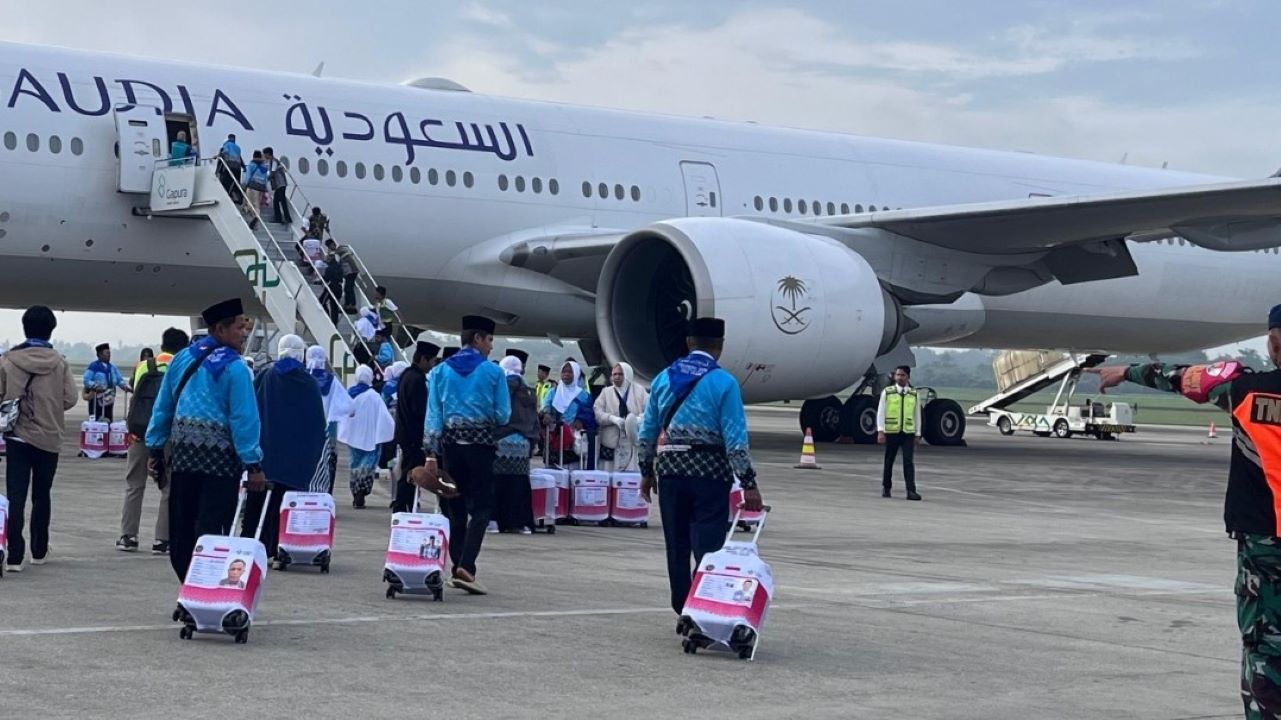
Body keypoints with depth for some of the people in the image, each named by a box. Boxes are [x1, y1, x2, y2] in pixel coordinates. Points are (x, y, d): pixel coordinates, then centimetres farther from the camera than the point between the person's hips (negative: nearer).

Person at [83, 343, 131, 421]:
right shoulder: (93, 366, -5)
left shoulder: (113, 368, 15)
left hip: (109, 401, 6)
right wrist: (96, 386, -27)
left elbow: (120, 380, 14)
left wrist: (126, 387, -5)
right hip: (96, 401, -6)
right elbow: (87, 380, -12)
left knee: (109, 422, 7)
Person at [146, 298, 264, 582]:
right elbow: (244, 419, -15)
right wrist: (253, 465, -14)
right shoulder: (235, 368, -10)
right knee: (211, 533, -5)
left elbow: (163, 407, 13)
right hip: (220, 458, -6)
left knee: (181, 531, 12)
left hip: (182, 453, 6)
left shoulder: (182, 359, 10)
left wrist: (156, 449, 18)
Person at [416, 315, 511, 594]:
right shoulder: (493, 372, -3)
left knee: (455, 508, 12)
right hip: (481, 443, -4)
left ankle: (457, 567, 14)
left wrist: (432, 451, 0)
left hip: (450, 443, 4)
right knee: (481, 507, -4)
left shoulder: (441, 371, 6)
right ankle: (466, 566, -19)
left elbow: (433, 413, 1)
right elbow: (503, 416, -3)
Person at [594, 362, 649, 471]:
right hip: (613, 442, 1)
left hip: (635, 442, -1)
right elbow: (597, 413, 2)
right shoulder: (606, 393, 14)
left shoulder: (639, 391, 8)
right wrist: (613, 418, -15)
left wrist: (639, 419, -20)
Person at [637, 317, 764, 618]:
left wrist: (647, 472, 21)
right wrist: (749, 484, -10)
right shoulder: (723, 383, -7)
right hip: (709, 471, -4)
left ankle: (683, 613, 18)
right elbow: (735, 438, -12)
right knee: (708, 547, -3)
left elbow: (648, 431, 12)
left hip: (670, 469, 4)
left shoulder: (663, 378, 8)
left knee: (677, 546, 12)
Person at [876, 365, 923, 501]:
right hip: (891, 432, 0)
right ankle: (886, 488, 24)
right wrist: (880, 431, -8)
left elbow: (917, 415, 12)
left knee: (909, 462, -8)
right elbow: (881, 412, 1)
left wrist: (917, 435, 10)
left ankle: (911, 491, -11)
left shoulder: (914, 394, 7)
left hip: (908, 433, 0)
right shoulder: (887, 392, 3)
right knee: (889, 462, 9)